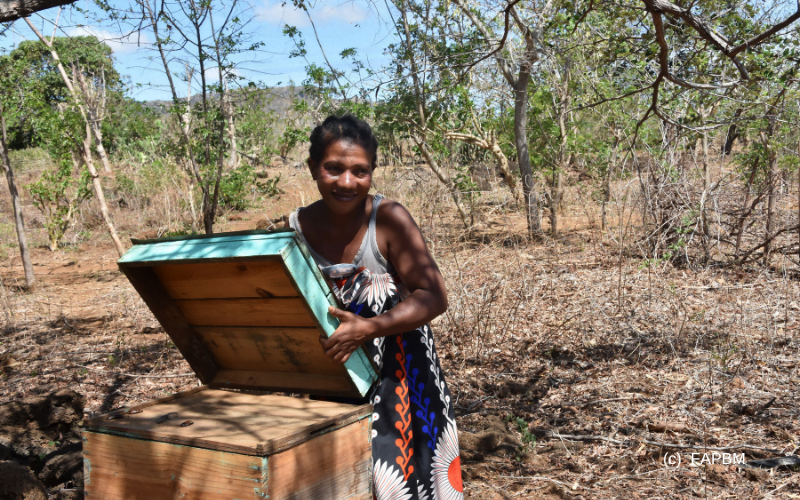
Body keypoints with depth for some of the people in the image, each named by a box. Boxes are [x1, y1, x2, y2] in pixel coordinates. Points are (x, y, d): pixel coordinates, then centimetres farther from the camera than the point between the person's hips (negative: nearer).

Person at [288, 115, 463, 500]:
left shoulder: (389, 219, -14)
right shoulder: (297, 226, -3)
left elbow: (433, 296, -18)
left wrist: (367, 329, -29)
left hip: (392, 369, -3)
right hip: (328, 371, 3)